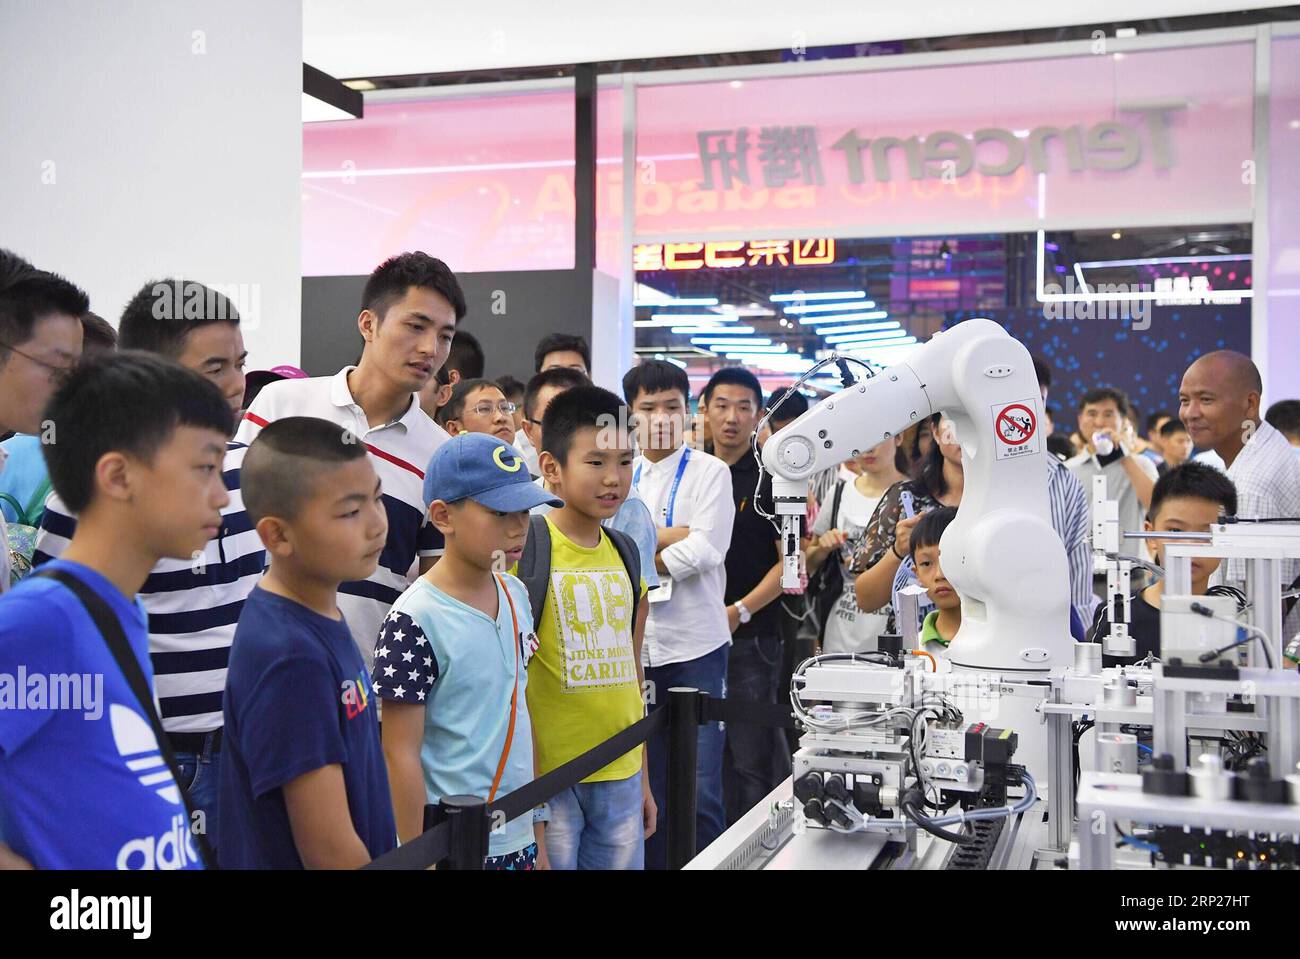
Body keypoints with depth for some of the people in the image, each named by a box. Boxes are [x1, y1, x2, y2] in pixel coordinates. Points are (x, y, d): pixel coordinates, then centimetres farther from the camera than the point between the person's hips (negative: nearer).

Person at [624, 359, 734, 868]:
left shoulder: (710, 472, 0)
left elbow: (708, 549, -13)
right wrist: (675, 534, -12)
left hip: (696, 646, -3)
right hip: (635, 648, 3)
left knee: (701, 792, 1)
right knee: (645, 786, 11)